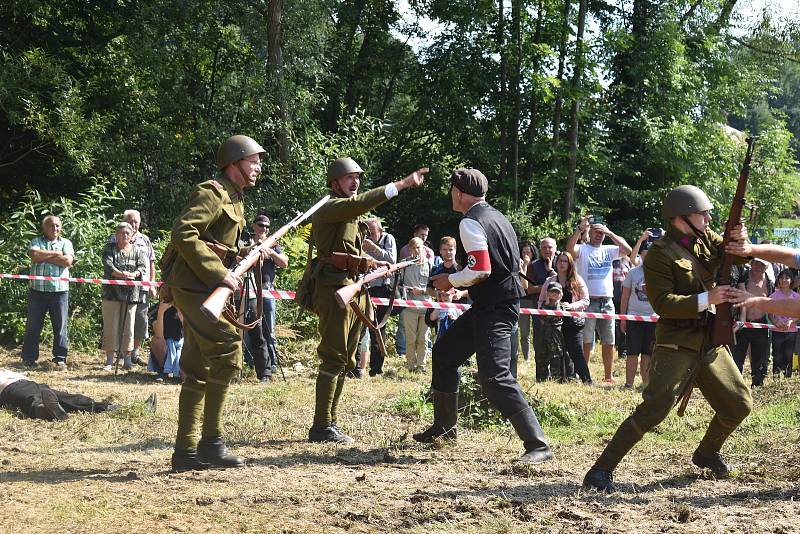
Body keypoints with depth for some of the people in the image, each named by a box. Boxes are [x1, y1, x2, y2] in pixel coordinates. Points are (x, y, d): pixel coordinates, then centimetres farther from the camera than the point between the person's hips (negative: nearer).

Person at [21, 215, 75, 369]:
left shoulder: (65, 243, 10)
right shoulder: (36, 242, 9)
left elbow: (68, 260, -8)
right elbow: (34, 254, -14)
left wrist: (44, 257, -8)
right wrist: (56, 254, -8)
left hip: (59, 291, 0)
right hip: (38, 289, 0)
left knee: (60, 326, 3)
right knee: (33, 326, 5)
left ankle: (60, 358, 10)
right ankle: (29, 358, 13)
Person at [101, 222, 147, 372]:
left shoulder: (138, 251, 14)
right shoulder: (110, 248, 7)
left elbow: (143, 267, 1)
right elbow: (108, 265, -9)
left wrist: (133, 274, -21)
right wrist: (121, 274, -25)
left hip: (131, 294, 1)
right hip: (112, 293, -1)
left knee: (128, 327, 1)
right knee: (110, 326, -2)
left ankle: (128, 359, 7)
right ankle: (109, 360, 2)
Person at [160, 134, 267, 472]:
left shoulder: (234, 200, 19)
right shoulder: (212, 193, -11)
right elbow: (183, 233, -24)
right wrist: (218, 274, -25)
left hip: (202, 289, 10)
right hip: (194, 287, -10)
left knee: (197, 371, 9)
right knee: (227, 352, -14)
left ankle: (186, 450, 11)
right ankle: (211, 441, -9)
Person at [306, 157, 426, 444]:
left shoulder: (349, 214, 23)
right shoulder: (329, 208, -8)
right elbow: (360, 203, -27)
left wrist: (369, 262, 16)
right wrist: (402, 184, -32)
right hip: (334, 288, -10)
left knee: (345, 361, 11)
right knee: (333, 358, -11)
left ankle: (330, 422, 17)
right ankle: (322, 426, -9)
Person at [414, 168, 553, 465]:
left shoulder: (471, 223, -14)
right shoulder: (495, 217, 15)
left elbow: (481, 270, -23)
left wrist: (451, 281, -6)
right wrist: (457, 285, 20)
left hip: (494, 310, -11)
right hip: (500, 303, 11)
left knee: (494, 378, -18)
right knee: (445, 351, 21)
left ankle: (538, 445, -21)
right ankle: (444, 427, 33)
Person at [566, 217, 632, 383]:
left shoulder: (609, 250, 13)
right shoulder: (582, 249, 1)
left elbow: (627, 249, -1)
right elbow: (569, 248, -20)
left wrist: (610, 233, -6)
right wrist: (580, 228, -29)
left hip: (607, 302, 4)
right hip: (588, 302, -4)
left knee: (609, 342, 7)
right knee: (586, 342, -3)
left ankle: (608, 376, 15)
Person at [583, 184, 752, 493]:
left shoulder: (705, 239, 9)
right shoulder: (660, 254, -13)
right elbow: (662, 303, -20)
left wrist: (739, 240, -12)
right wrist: (706, 300, -25)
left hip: (710, 343, 8)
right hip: (677, 345, -8)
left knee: (739, 405, 14)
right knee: (654, 410, -19)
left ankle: (706, 454, 38)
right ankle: (601, 471, -15)